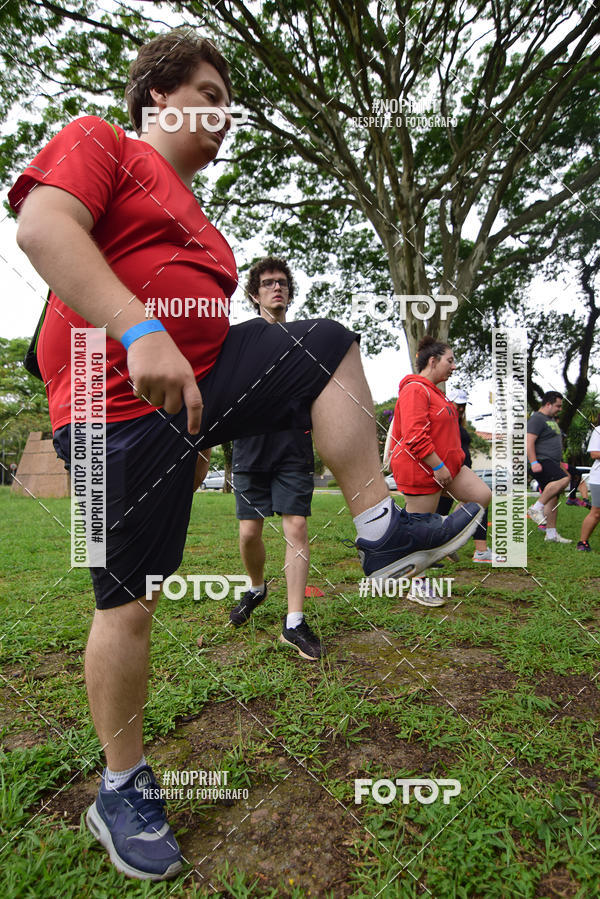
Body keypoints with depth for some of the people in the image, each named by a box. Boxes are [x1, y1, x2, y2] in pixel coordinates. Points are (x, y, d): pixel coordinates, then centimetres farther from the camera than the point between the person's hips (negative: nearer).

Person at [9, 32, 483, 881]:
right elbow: (42, 226, -15)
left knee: (329, 345, -1)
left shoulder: (193, 213, 27)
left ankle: (378, 530, -9)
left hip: (207, 375, 8)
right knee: (130, 602, -4)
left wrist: (200, 439, 24)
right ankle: (122, 789, 17)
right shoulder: (98, 142, 5)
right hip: (123, 401, -8)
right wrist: (140, 332, -29)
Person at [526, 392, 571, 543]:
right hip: (541, 462, -10)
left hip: (551, 464, 10)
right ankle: (536, 508, -25)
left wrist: (559, 464, 29)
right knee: (563, 479, -31)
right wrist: (534, 462, -27)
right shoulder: (537, 419, -9)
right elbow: (529, 441, -19)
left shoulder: (552, 419, 24)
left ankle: (551, 534, 11)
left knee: (553, 498, 7)